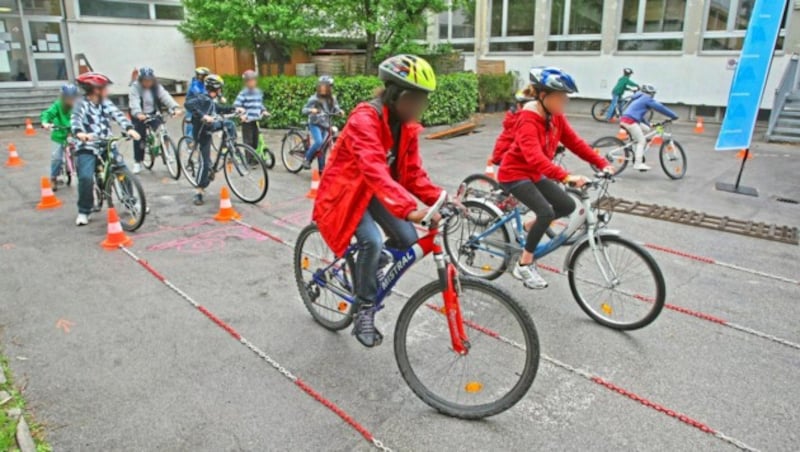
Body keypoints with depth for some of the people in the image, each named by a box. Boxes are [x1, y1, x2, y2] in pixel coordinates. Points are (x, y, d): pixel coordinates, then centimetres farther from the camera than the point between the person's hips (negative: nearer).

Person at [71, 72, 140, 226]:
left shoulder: (106, 103, 7)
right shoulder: (82, 105, -5)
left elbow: (118, 115, -8)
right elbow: (75, 120, -23)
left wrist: (129, 128, -29)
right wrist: (79, 133, -45)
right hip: (87, 148, -4)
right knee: (86, 177, -19)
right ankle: (83, 212, -1)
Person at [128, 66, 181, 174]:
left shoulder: (157, 87, -5)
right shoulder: (135, 87, -14)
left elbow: (165, 97, -21)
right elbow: (134, 101, -28)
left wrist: (175, 107, -39)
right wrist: (138, 113, -48)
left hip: (153, 114, 2)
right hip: (139, 116, -2)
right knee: (139, 138, 0)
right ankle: (137, 162, 12)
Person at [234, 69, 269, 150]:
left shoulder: (258, 92, 11)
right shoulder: (244, 93, -10)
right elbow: (236, 105, -15)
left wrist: (264, 111, 9)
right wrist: (242, 114, -25)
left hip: (256, 120, 6)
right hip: (247, 121, -6)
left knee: (255, 142, 12)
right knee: (248, 142, -4)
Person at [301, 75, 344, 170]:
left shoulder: (332, 98, 4)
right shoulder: (314, 98, -8)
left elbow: (335, 109, 3)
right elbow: (304, 110, -10)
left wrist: (340, 111, -20)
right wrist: (311, 110, -31)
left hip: (326, 125, 4)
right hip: (315, 124, -4)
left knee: (323, 147, 5)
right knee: (319, 142, -25)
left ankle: (322, 169, 13)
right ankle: (307, 159, -5)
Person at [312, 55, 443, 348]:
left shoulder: (405, 125, -3)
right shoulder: (365, 118, -28)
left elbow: (413, 172, -4)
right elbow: (374, 170, -44)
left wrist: (439, 200, -21)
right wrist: (409, 209, -56)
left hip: (375, 192, 7)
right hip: (347, 190, -7)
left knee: (408, 240, -10)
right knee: (372, 241, -30)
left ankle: (371, 281, 18)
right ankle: (364, 310, -9)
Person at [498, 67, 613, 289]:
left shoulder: (556, 117, -2)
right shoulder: (528, 120, -28)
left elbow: (575, 142, 0)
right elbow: (534, 156, -43)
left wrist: (602, 164, -9)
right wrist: (565, 176, -53)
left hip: (535, 174, 8)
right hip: (514, 174, -8)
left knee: (567, 206, 2)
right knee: (546, 212, -24)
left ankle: (532, 226, 25)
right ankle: (524, 264, -10)